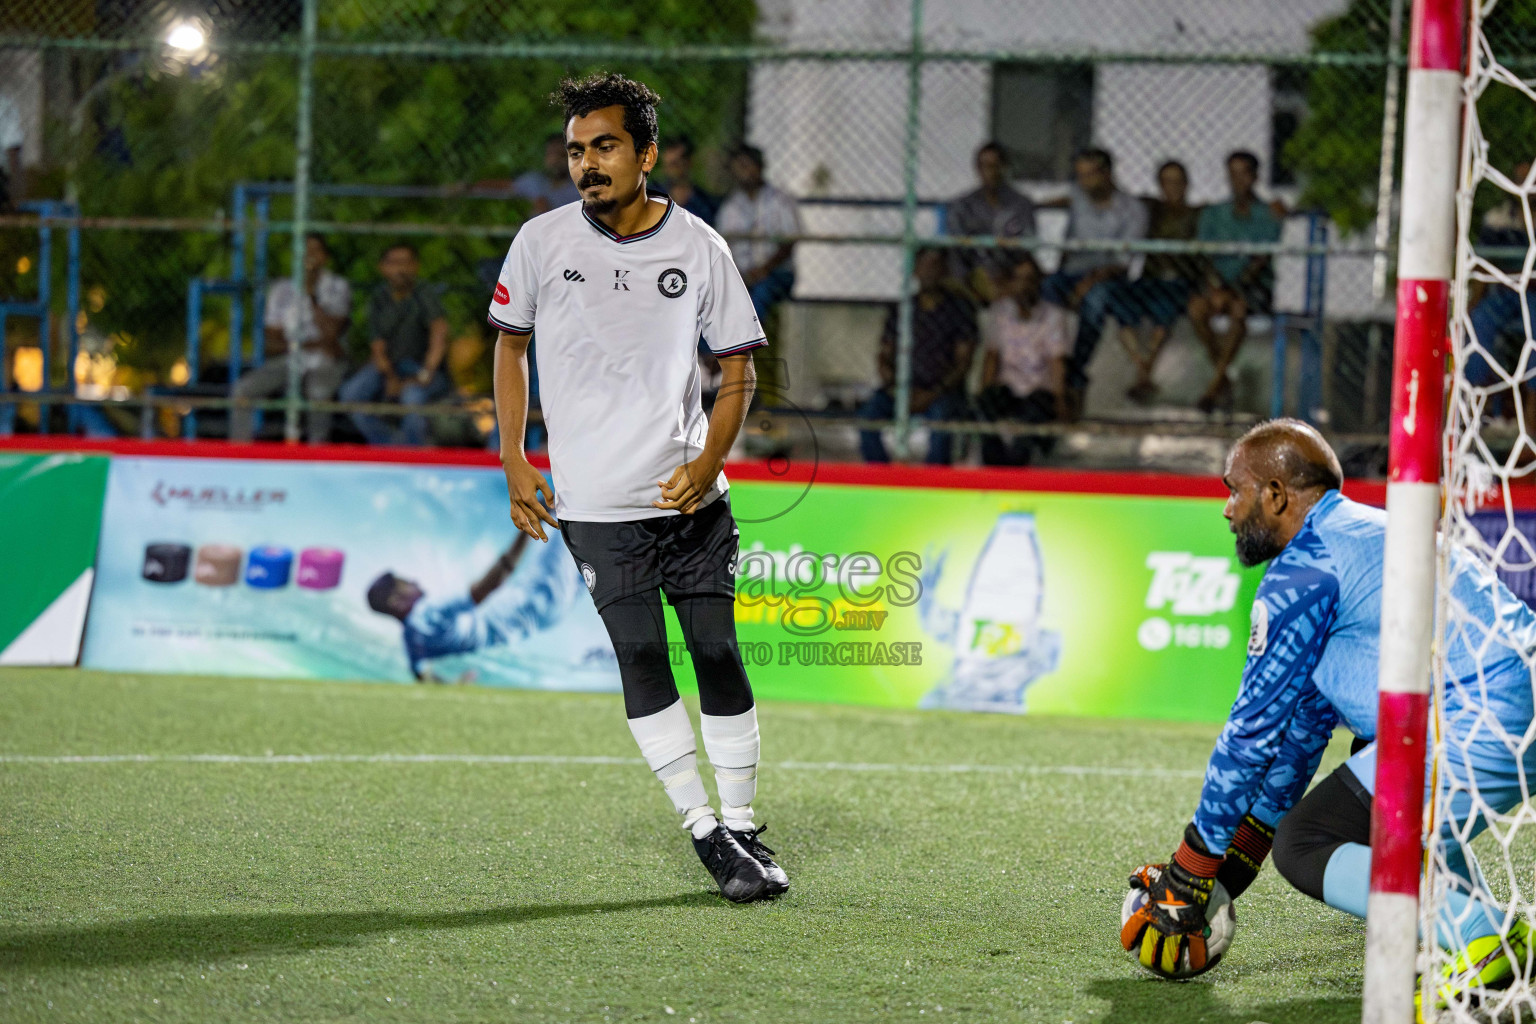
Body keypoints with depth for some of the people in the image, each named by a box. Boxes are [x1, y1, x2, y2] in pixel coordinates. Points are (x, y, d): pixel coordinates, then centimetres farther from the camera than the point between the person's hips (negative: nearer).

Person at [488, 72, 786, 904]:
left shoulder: (697, 248, -1)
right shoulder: (543, 242, -1)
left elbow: (738, 370, 5)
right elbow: (511, 344, 12)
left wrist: (706, 463, -10)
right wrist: (513, 462, 4)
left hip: (690, 494, 1)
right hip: (594, 501, -1)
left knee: (717, 651, -1)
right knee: (640, 656, -8)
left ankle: (744, 826, 12)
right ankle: (706, 834, -3)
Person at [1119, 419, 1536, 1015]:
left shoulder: (1304, 571, -4)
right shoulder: (1363, 531, 27)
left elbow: (1253, 730, -1)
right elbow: (1304, 724, 31)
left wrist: (1192, 875, 9)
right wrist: (1229, 868, 33)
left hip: (1480, 730, -10)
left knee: (1303, 847, 0)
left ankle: (1484, 937, -14)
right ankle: (1477, 918, 17)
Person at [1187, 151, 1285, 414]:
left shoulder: (1269, 214, 5)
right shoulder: (1213, 214, 14)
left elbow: (1264, 257, -7)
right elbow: (1205, 256, 3)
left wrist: (1239, 285, -24)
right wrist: (1215, 284, -19)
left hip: (1257, 287, -2)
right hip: (1222, 285, 2)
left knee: (1239, 307, -37)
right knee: (1197, 308, -32)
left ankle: (1214, 387, -34)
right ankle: (1223, 379, -16)